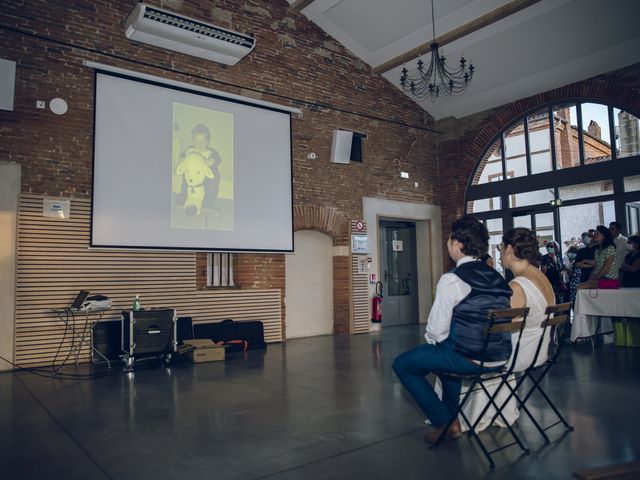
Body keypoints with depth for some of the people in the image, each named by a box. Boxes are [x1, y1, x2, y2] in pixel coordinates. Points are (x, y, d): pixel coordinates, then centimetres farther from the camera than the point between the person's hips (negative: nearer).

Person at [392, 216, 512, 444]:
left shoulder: (451, 280, -17)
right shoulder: (496, 277, 7)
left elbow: (437, 330, -16)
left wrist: (431, 340, 7)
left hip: (469, 359, -8)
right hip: (499, 356, 8)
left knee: (402, 364, 7)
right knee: (446, 349, 35)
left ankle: (444, 424, 10)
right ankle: (452, 418, 36)